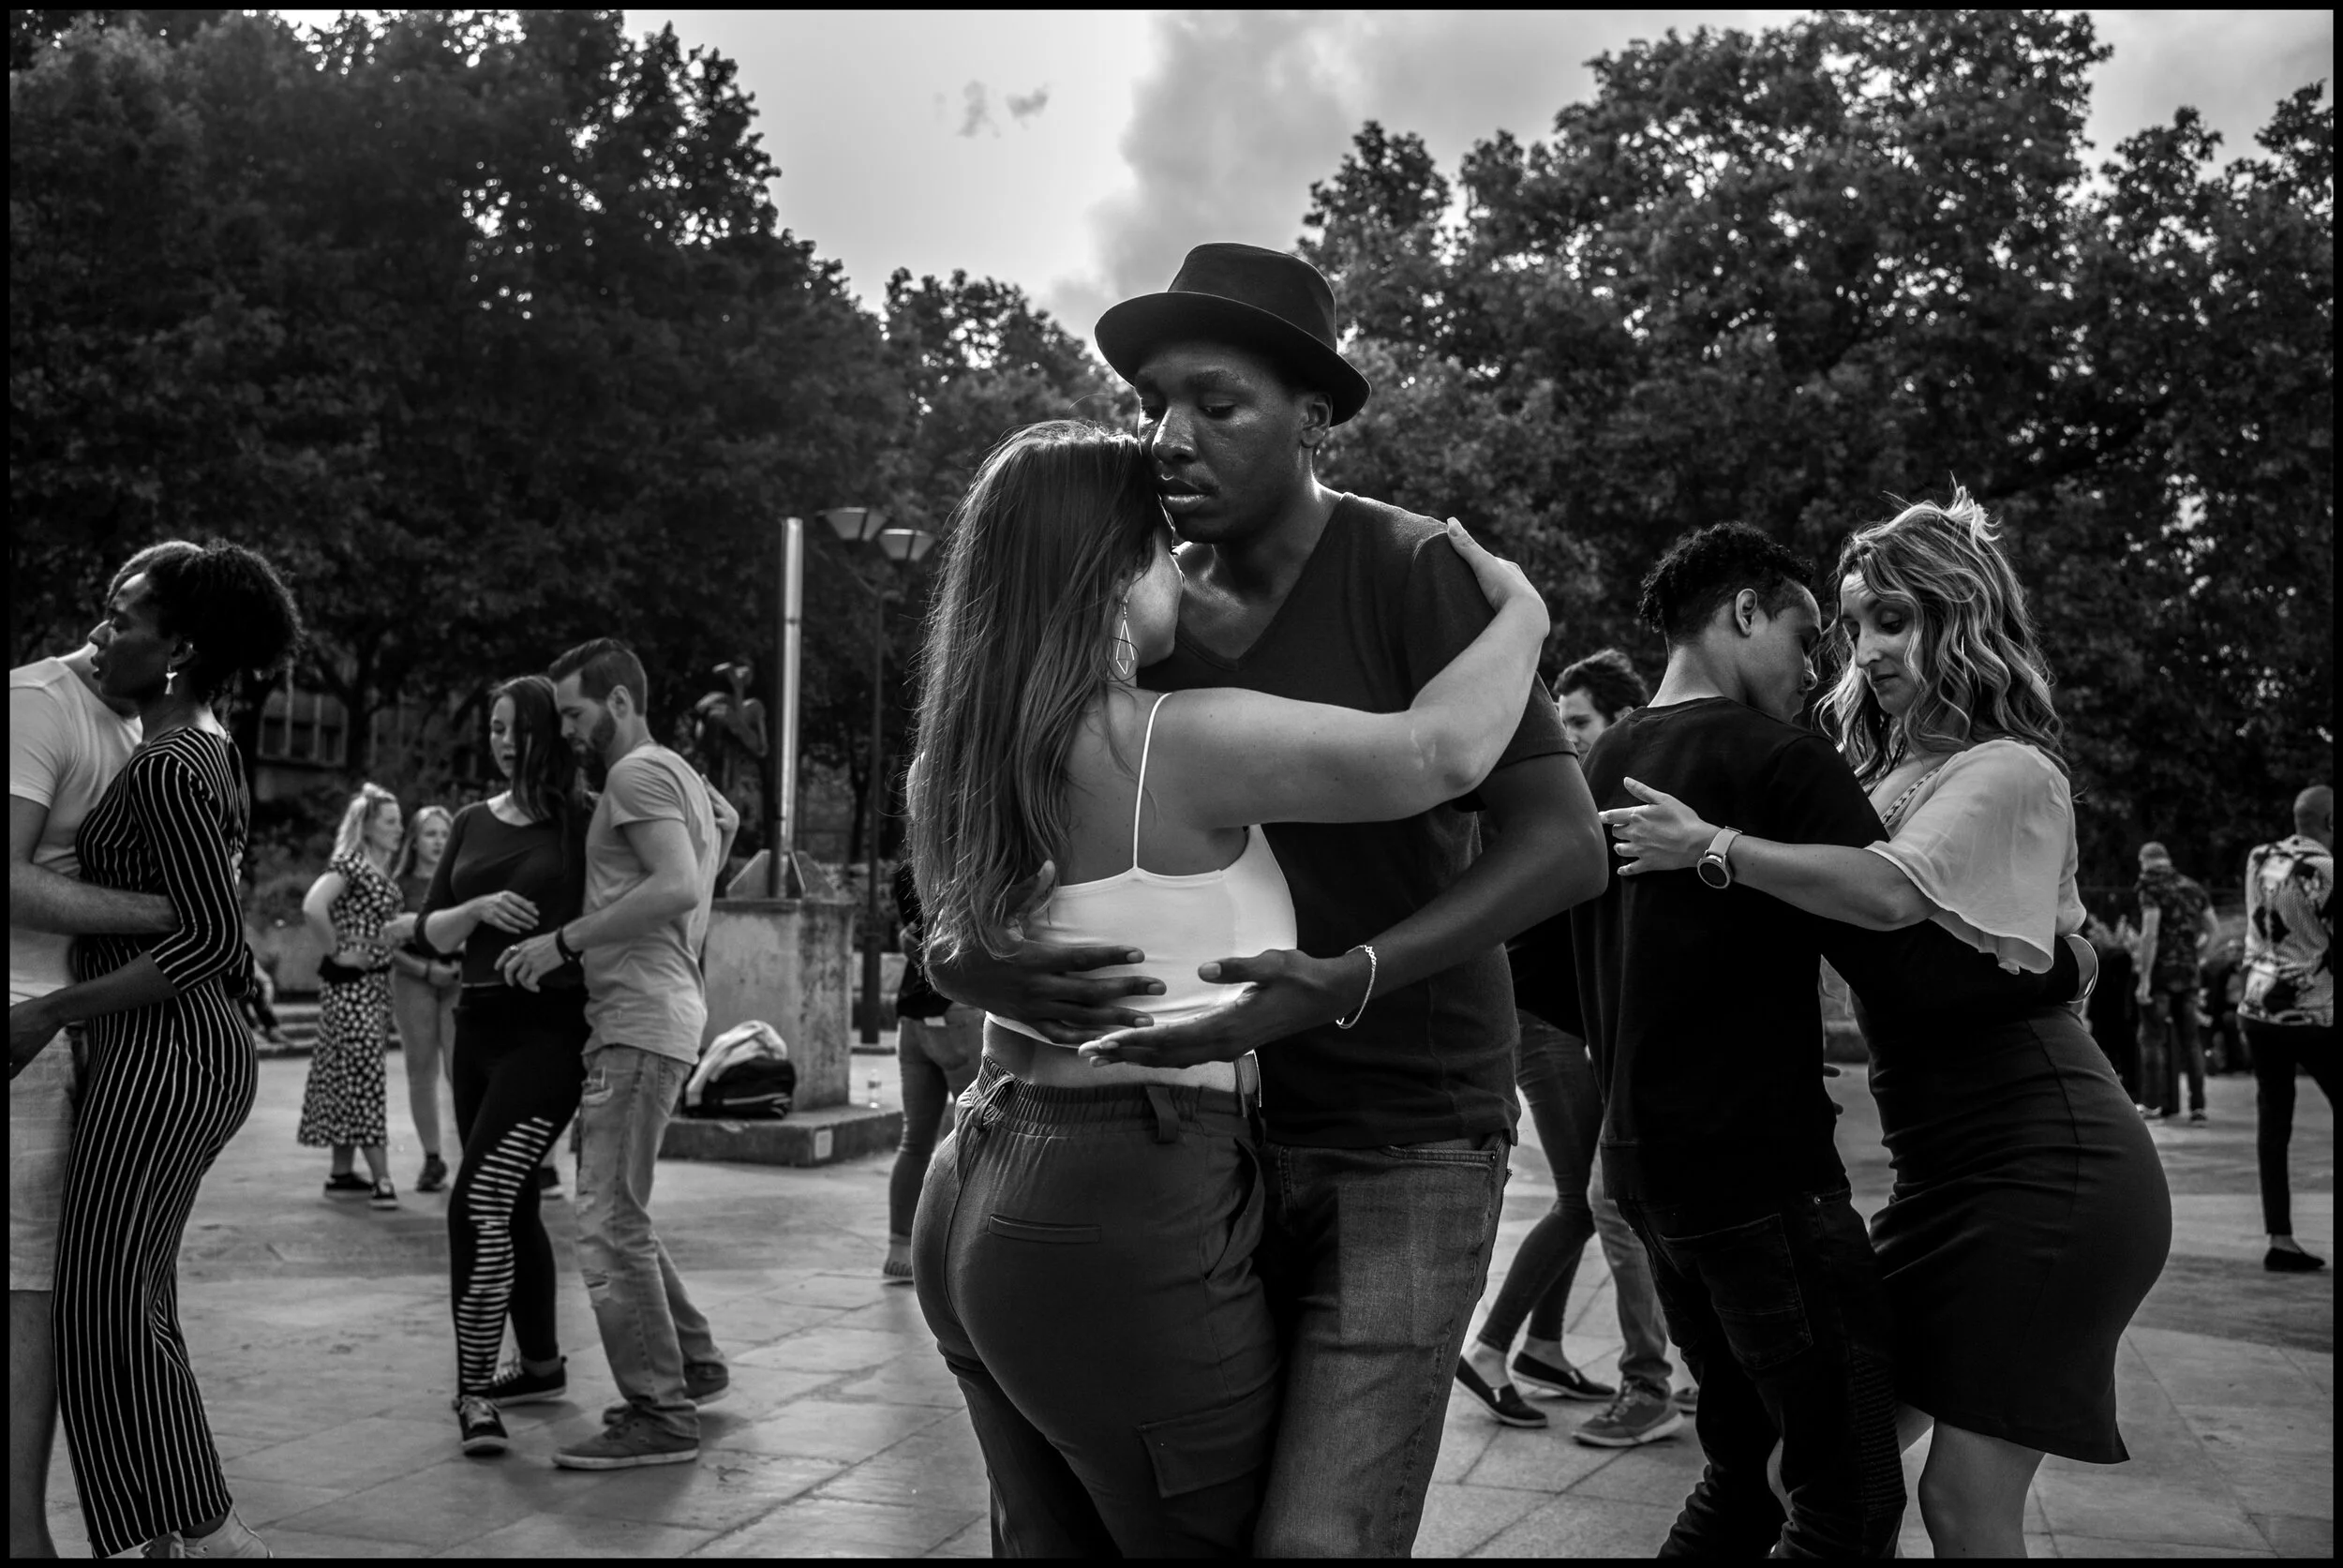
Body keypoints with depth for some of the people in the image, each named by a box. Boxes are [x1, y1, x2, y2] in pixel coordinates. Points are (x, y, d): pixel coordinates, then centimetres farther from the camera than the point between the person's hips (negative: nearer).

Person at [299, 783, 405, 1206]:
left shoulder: (381, 869, 14)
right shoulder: (349, 864, -13)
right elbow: (313, 907, -29)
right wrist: (336, 952, -18)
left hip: (378, 981, 9)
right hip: (350, 982, -9)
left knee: (350, 1077, 12)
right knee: (365, 1075, -9)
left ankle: (342, 1172, 18)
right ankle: (381, 1178, -11)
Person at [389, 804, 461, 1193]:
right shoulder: (400, 884, 5)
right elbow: (390, 945, 3)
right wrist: (427, 969, -10)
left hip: (459, 981, -1)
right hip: (413, 982, 1)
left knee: (460, 1069, -10)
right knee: (421, 1073, 5)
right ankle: (432, 1159, 14)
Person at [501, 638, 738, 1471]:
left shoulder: (638, 773, -10)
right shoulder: (682, 776, 20)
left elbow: (677, 886, -23)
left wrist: (565, 940, -19)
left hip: (641, 1023, -11)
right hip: (641, 1017, 11)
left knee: (608, 1223, -10)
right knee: (617, 1213, 17)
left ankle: (660, 1416, -6)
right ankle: (693, 1363, 25)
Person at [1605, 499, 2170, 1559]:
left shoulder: (2008, 772, -10)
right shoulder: (1889, 776, 14)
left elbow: (1891, 891, -28)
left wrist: (1711, 846, -24)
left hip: (2045, 1164, -8)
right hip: (1949, 1171, 8)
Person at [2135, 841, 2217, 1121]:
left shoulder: (2153, 888, -9)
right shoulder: (2193, 888, 12)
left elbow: (2150, 935, -17)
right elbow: (2212, 931, 14)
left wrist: (2144, 979, -18)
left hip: (2160, 972, -6)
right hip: (2188, 973, 6)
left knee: (2153, 1037, 1)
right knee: (2190, 1037, 11)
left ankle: (2160, 1104, -3)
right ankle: (2197, 1104, 8)